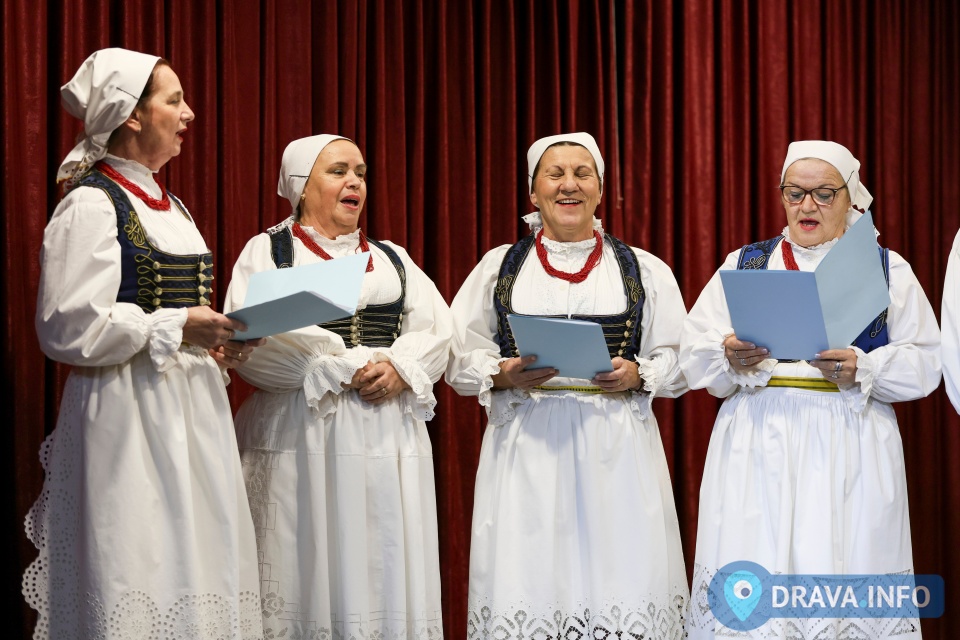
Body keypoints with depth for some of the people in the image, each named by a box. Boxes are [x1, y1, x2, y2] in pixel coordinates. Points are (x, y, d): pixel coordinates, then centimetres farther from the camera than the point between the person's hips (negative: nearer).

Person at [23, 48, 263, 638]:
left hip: (190, 409, 8)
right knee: (136, 576, -7)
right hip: (129, 418, -8)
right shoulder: (91, 204, -9)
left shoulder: (168, 206, 17)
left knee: (198, 569, 7)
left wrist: (218, 342, 6)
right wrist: (177, 329, -15)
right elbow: (69, 327, -16)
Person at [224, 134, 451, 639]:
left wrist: (400, 369, -11)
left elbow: (436, 331, 9)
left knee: (386, 572, 1)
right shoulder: (267, 251, 6)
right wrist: (345, 368, -13)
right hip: (302, 434, -4)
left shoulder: (392, 259, 21)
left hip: (389, 438, 4)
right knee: (311, 573, -7)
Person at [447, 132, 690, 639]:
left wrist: (638, 375, -10)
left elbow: (680, 360, 9)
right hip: (526, 445, 0)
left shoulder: (644, 270, 12)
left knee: (623, 588, -6)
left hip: (617, 450, 0)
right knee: (526, 591, -5)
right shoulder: (498, 267, 12)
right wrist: (502, 374, -9)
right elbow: (459, 356, 9)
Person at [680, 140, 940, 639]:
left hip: (851, 447, -1)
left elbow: (924, 362, 3)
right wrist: (731, 359, -14)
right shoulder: (743, 264, 14)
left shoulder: (887, 269, 12)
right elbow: (694, 355, 7)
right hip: (757, 444, 1)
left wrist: (863, 370, -14)